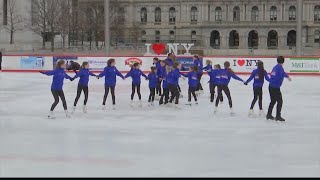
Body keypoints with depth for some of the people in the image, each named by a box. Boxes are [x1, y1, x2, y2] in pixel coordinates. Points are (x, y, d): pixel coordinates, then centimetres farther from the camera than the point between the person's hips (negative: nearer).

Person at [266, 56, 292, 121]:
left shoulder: (275, 67, 14)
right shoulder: (279, 67, -12)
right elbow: (282, 73, -34)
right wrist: (287, 77, -46)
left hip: (271, 86, 9)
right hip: (276, 87, -9)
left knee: (273, 101, 21)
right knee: (280, 101, -4)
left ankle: (269, 114, 28)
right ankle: (278, 116, -6)